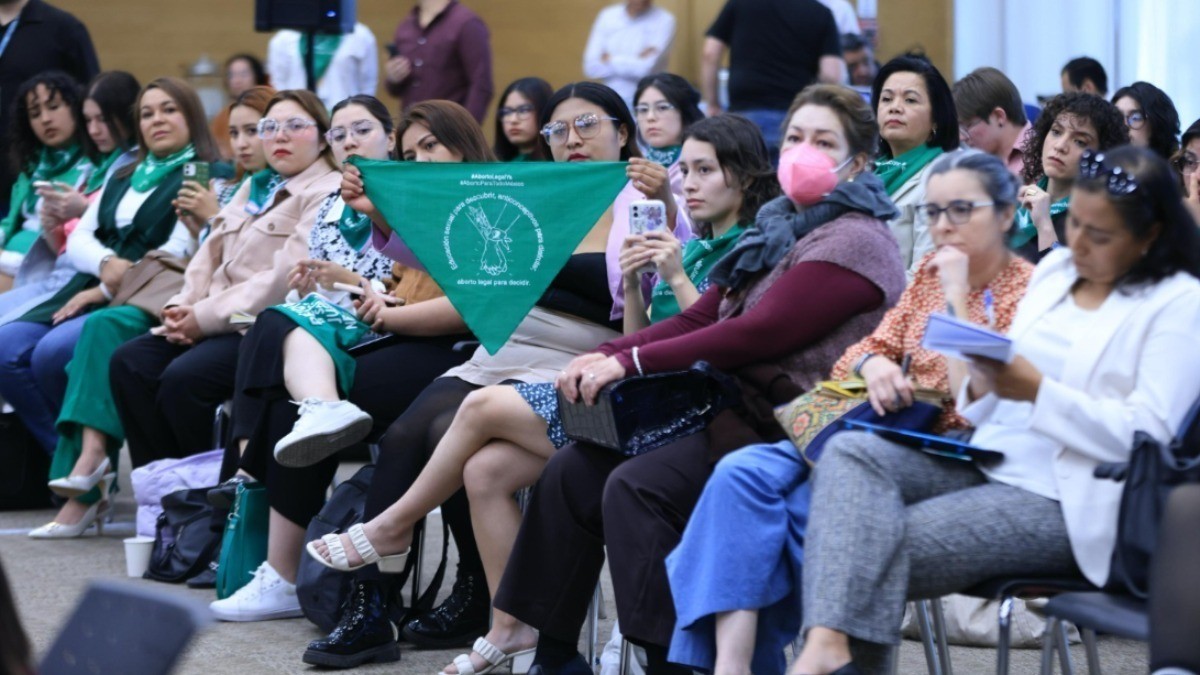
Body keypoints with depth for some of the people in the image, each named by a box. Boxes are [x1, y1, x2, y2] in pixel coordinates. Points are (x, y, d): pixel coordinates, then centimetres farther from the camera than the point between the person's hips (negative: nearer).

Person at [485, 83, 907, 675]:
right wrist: (606, 355, -2)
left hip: (786, 429, -9)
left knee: (637, 486, -29)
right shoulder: (781, 230, 20)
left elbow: (758, 334, -18)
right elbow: (699, 320, 15)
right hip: (732, 409, 9)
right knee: (572, 471, -4)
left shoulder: (854, 242, -9)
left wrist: (633, 361, -19)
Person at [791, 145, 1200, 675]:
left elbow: (1148, 433, -13)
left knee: (884, 550, -24)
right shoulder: (1054, 269, 17)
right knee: (851, 452, -21)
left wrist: (1037, 391, -19)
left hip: (1066, 502, -7)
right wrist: (982, 388, -6)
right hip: (988, 462, 7)